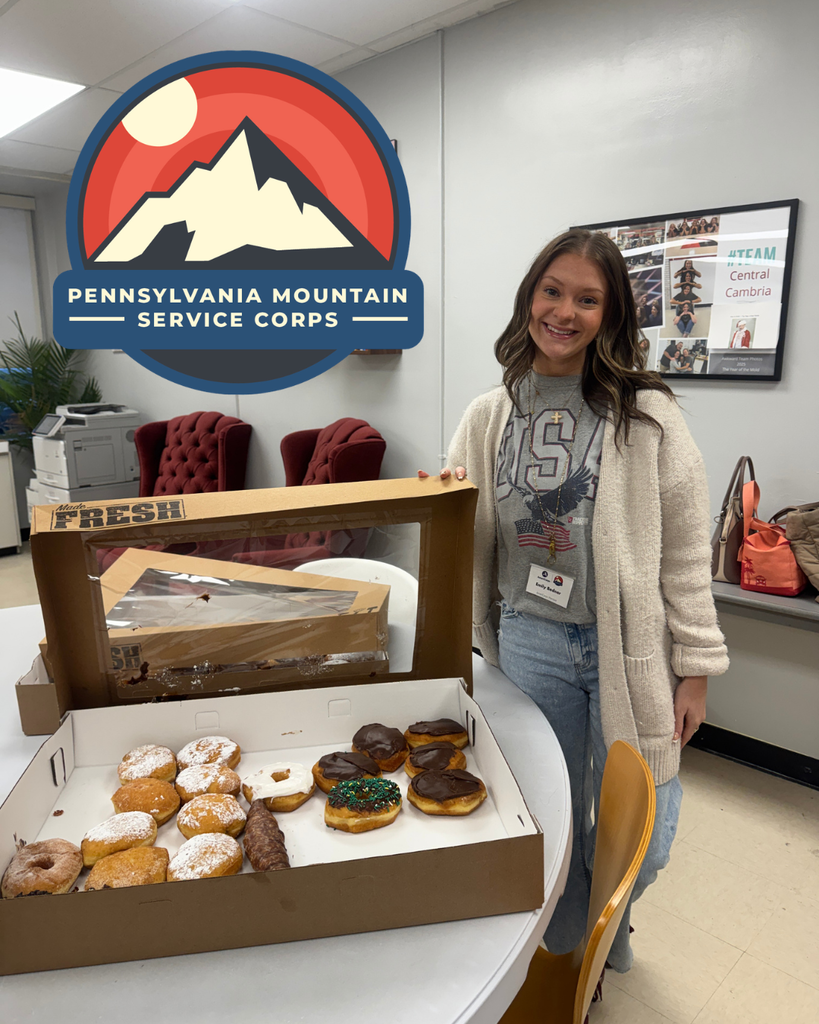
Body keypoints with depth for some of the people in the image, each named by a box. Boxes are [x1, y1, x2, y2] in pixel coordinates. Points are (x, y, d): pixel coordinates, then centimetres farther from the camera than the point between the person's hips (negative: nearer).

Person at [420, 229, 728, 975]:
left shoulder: (647, 414, -7)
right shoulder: (488, 417, 3)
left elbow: (686, 550, -5)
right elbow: (465, 534, 11)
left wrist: (696, 665, -5)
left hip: (630, 647, -2)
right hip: (529, 645, 2)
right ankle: (564, 953, 46)